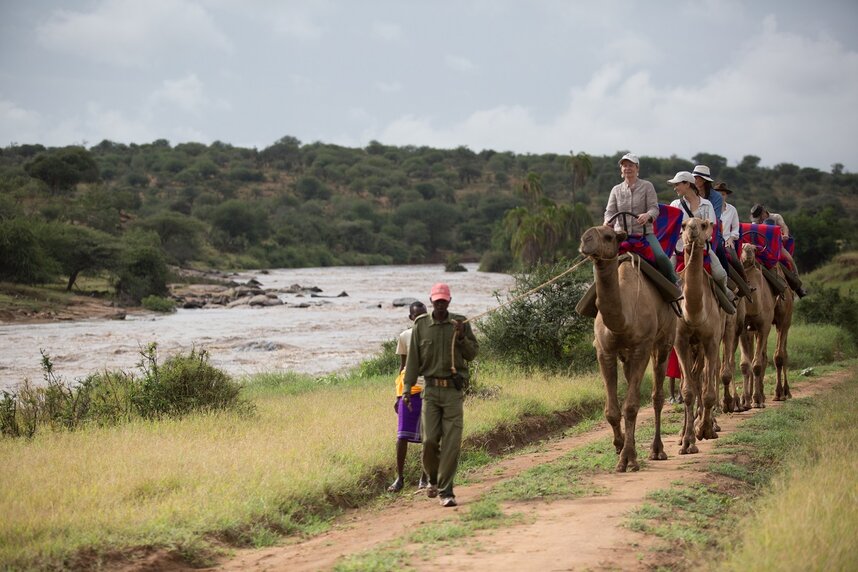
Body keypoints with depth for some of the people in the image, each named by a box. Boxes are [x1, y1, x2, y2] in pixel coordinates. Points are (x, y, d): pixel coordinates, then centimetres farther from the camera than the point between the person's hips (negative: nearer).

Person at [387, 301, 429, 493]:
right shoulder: (405, 337, 7)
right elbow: (402, 366, 12)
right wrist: (399, 395, 9)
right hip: (410, 390, 0)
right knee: (402, 435, -5)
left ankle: (424, 478, 12)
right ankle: (399, 477, 2)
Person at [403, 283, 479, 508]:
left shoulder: (460, 323, 4)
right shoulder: (421, 326, 4)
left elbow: (473, 353, 7)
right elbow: (413, 359, 6)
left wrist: (461, 337, -11)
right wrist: (407, 388, 1)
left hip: (454, 389, 0)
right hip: (431, 389, 0)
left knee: (452, 442, -6)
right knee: (430, 440, -4)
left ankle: (446, 491, -2)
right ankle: (433, 479, 23)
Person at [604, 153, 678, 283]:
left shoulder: (647, 186, 4)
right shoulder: (616, 190, 11)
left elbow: (654, 208, -6)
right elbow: (610, 211, 3)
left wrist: (647, 215, -31)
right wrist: (608, 221, -21)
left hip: (645, 233, -3)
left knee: (661, 257, -23)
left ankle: (675, 284, -6)